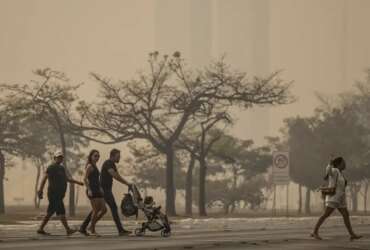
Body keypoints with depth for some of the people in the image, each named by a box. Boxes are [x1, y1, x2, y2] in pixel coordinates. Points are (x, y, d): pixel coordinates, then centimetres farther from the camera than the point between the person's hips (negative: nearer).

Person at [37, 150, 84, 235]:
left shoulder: (62, 168, 19)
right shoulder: (51, 168, -6)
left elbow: (68, 179, 16)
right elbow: (44, 179, -11)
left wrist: (78, 182, 4)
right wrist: (40, 190, -18)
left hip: (59, 195, 9)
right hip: (53, 194, -9)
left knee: (50, 213, 11)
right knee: (61, 211, -14)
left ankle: (40, 229, 16)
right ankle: (68, 230, -18)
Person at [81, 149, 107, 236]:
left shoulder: (95, 166, 20)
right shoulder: (89, 166, -7)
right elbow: (85, 178, -15)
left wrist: (100, 189, 21)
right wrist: (89, 189, -21)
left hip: (97, 191, 9)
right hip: (92, 191, -9)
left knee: (103, 210, 5)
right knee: (96, 210, -10)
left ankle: (92, 227, 14)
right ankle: (92, 231, -2)